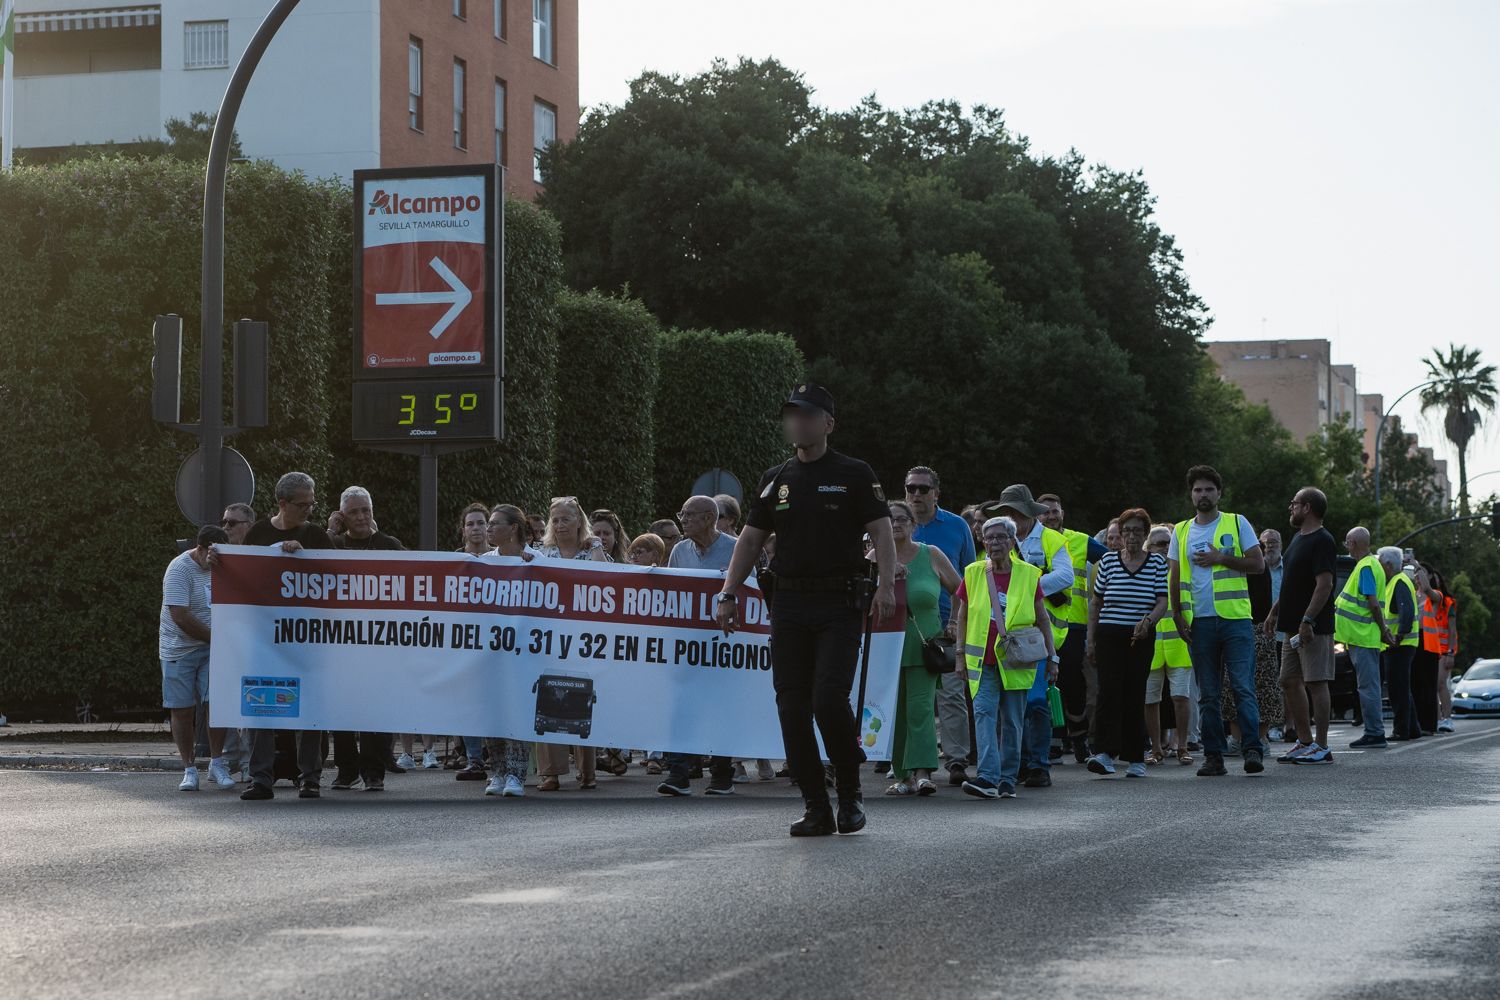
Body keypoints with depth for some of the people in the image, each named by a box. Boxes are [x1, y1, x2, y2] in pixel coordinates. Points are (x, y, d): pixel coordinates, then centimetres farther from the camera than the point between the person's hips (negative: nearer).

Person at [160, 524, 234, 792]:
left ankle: (217, 764, 3)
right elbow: (180, 617, -18)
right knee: (183, 710, -1)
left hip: (213, 649, 4)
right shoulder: (180, 569, -12)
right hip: (180, 649, -4)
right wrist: (214, 637, -13)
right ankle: (189, 770, 8)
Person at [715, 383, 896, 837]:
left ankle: (850, 792, 5)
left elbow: (881, 530, -5)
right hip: (789, 604, 4)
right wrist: (728, 595, 8)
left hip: (840, 604, -4)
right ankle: (816, 807, 5)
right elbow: (751, 539, 16)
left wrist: (887, 584, -19)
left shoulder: (854, 475, 3)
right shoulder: (775, 480, 15)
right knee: (793, 706, -1)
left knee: (829, 698, -15)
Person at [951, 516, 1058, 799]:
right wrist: (960, 654, 9)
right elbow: (962, 617, 13)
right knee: (984, 713, -14)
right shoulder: (973, 573, 5)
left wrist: (1052, 656, 8)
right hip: (982, 661, 0)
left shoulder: (1029, 575, 3)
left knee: (1012, 721, 3)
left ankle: (1007, 780, 12)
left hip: (1016, 662, 0)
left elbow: (1042, 620, 10)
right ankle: (988, 778, -23)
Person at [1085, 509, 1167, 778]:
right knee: (1109, 690, -14)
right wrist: (1090, 639, 9)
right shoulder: (1108, 561, 8)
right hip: (1109, 636, 0)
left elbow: (1163, 602, -1)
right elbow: (1096, 603, 13)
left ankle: (1135, 759, 8)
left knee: (1135, 695, 0)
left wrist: (1148, 620, -22)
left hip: (1141, 638, 0)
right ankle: (1106, 753, -22)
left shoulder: (1157, 563, 5)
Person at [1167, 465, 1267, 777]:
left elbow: (1258, 562, 0)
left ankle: (1253, 750, -11)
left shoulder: (1237, 523, 6)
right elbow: (1174, 579, 15)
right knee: (1207, 695, 5)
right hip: (1200, 621, 3)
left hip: (1235, 617, -3)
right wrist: (1178, 616, 4)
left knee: (1243, 688, -10)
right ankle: (1213, 756, 8)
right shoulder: (1181, 531, 14)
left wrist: (1221, 559, -9)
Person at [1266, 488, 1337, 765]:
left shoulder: (1322, 541, -12)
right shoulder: (1298, 538, 18)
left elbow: (1324, 585, -20)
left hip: (1314, 627, -10)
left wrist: (1307, 620, -25)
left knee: (1315, 682, -8)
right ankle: (1304, 742, 15)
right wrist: (1274, 612, 20)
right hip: (1292, 626, 10)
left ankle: (1321, 747, -5)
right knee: (1290, 682, 10)